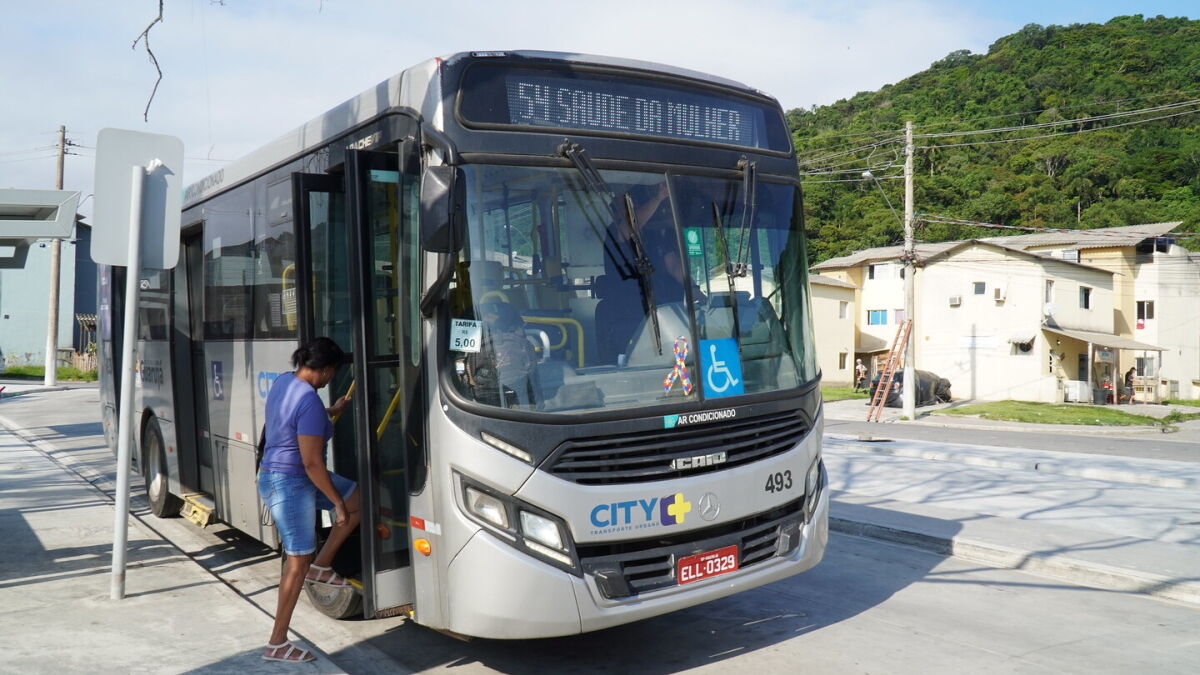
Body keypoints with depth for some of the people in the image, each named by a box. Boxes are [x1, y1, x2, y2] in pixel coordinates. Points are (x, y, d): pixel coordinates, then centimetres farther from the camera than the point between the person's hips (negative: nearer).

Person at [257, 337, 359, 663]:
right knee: (298, 562, -1)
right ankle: (276, 644, 9)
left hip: (275, 475, 10)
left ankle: (322, 566, 20)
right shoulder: (310, 402, -26)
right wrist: (337, 503, -16)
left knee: (359, 500, 14)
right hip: (289, 484, -10)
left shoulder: (283, 381, 3)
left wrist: (331, 411, 36)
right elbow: (312, 463, -25)